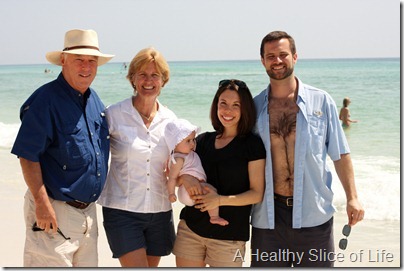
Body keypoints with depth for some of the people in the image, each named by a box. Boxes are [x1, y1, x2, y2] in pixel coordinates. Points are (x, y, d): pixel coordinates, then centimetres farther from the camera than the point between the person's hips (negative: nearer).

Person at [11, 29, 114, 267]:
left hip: (88, 210, 8)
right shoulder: (45, 100, -14)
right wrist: (42, 203, -22)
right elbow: (28, 157, -18)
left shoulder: (95, 100, 11)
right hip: (54, 211, -8)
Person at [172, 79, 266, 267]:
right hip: (190, 228, 4)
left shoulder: (252, 145, -3)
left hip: (229, 236, -4)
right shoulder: (203, 140, 9)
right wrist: (184, 178, -10)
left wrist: (221, 200, -20)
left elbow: (257, 193, -7)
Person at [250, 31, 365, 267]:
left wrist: (352, 197, -2)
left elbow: (340, 154, 4)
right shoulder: (254, 107, 4)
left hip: (313, 214, -1)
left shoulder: (321, 101, 1)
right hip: (268, 216, 1)